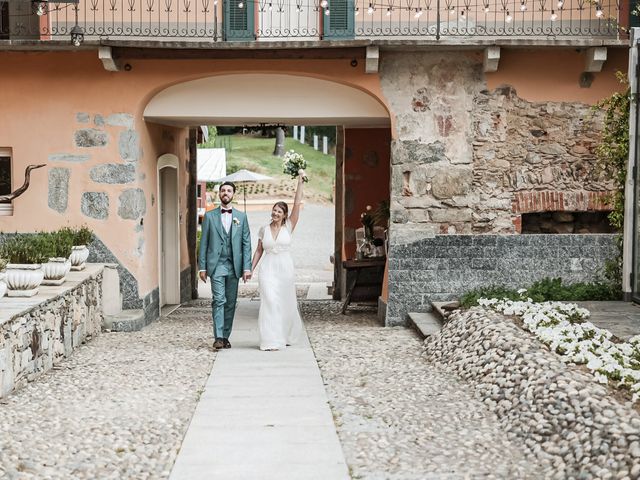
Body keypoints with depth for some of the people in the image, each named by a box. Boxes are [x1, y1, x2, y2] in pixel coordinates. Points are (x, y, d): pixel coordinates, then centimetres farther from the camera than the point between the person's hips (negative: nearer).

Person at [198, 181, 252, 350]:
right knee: (219, 300, -12)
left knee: (231, 303, 6)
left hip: (234, 266, 2)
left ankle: (226, 337, 14)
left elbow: (246, 243, 6)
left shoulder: (241, 217, 9)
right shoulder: (210, 216, 6)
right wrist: (202, 267, -1)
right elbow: (204, 243, 5)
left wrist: (247, 267, -2)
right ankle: (218, 337, -13)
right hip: (216, 265, -2)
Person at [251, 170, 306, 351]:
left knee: (286, 304, 8)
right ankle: (272, 340, -7)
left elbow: (297, 204, -6)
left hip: (285, 268, 0)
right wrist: (251, 268, 8)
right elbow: (259, 250, 13)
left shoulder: (289, 226, 2)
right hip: (268, 269, 0)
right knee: (269, 302, -9)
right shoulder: (264, 229, 7)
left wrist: (300, 182, -11)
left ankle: (286, 336, 31)